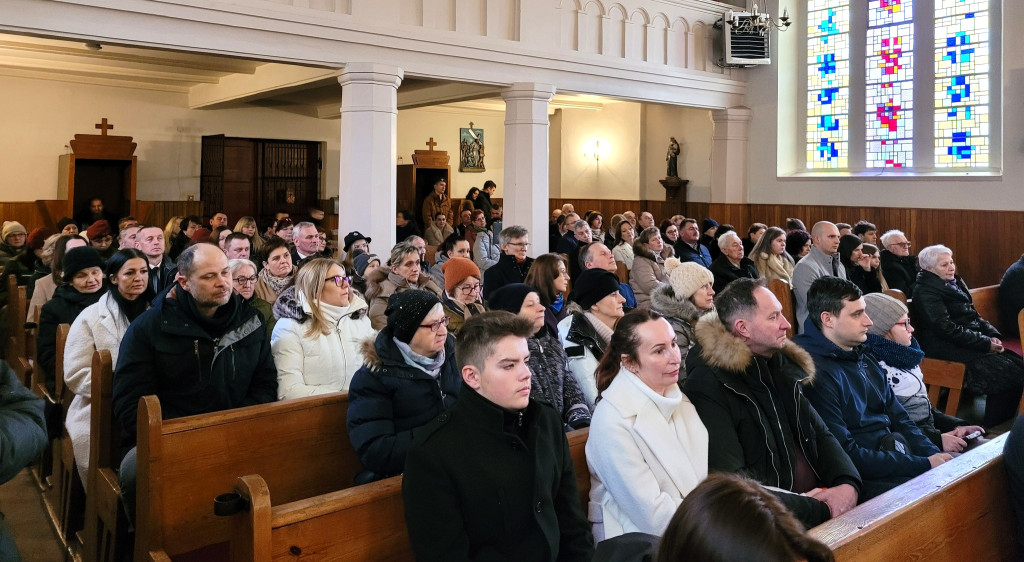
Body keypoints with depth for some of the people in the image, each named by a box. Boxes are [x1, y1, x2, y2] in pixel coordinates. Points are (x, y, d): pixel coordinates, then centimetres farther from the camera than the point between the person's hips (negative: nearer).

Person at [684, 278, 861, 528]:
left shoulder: (782, 365, 13)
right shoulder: (707, 387, -12)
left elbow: (821, 434, 16)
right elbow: (731, 480, -18)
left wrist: (848, 484, -4)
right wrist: (819, 510, -17)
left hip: (822, 497, 8)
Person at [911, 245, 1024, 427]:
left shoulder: (955, 282, 15)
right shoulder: (926, 292, -13)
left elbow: (973, 315, 18)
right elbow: (947, 329, -19)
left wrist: (993, 335, 0)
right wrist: (985, 343, -17)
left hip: (965, 341, 9)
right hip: (944, 347, -9)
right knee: (1006, 371, -20)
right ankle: (991, 428, -9)